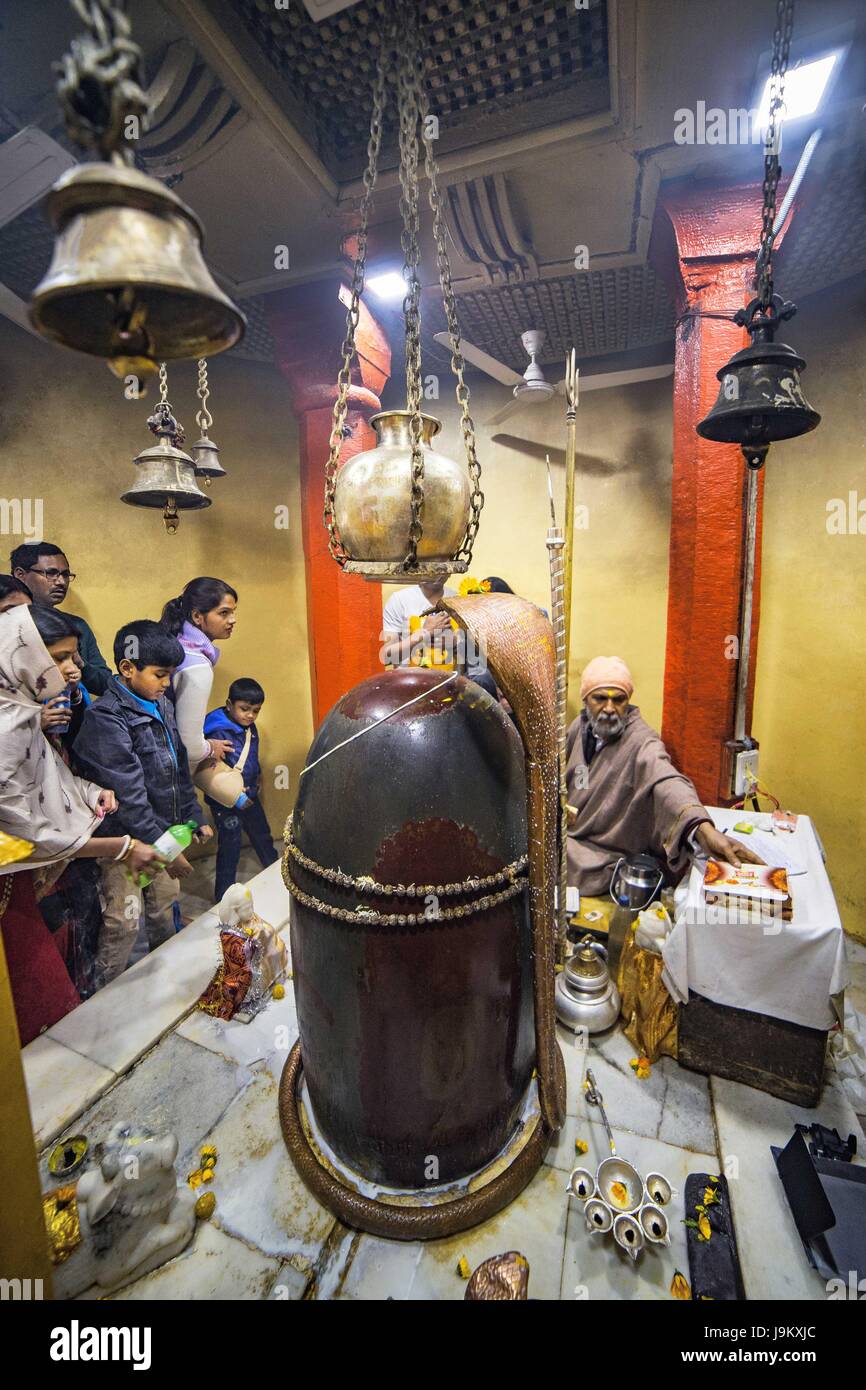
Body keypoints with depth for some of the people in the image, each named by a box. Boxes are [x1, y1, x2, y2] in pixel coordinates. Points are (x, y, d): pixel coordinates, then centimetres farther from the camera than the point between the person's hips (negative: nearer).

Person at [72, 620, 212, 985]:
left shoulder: (161, 706, 4)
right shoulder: (106, 718, -21)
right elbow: (128, 794, -25)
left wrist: (194, 817, 11)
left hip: (161, 829, 8)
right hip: (124, 837, -7)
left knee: (165, 903, 20)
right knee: (125, 920, 0)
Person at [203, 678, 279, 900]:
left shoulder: (250, 727, 1)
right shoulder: (219, 733, -24)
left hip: (249, 796, 8)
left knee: (262, 835, 23)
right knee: (230, 848, 4)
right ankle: (223, 896, 22)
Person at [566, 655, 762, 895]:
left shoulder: (641, 742, -21)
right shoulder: (580, 726, 0)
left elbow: (666, 783, -42)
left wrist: (703, 828, -59)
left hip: (606, 858, -6)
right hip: (568, 835, 6)